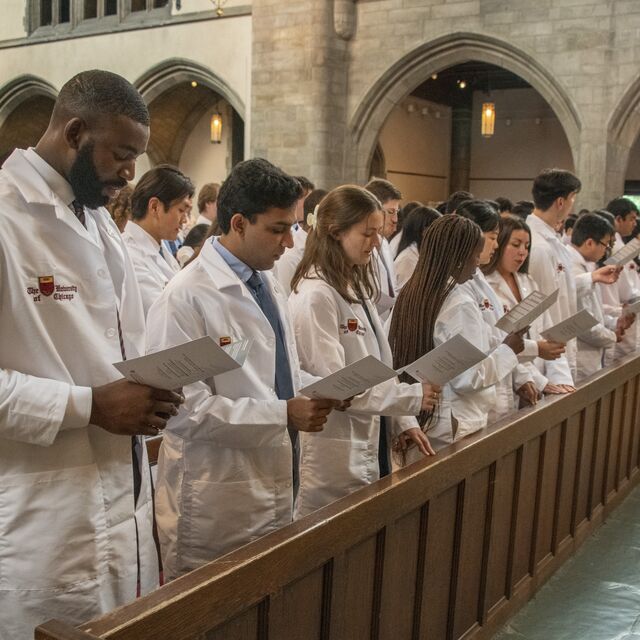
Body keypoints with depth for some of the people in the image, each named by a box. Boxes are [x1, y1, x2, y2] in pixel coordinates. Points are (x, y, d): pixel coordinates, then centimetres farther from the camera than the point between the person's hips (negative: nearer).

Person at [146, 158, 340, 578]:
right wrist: (284, 414, -24)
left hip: (277, 491, 8)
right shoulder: (186, 298, -17)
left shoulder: (270, 287, 11)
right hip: (217, 507, -8)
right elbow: (185, 408, -22)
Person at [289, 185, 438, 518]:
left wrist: (404, 421, 6)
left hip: (372, 445, 8)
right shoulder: (315, 295, -17)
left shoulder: (357, 286, 11)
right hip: (337, 456, -8)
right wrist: (413, 396, -16)